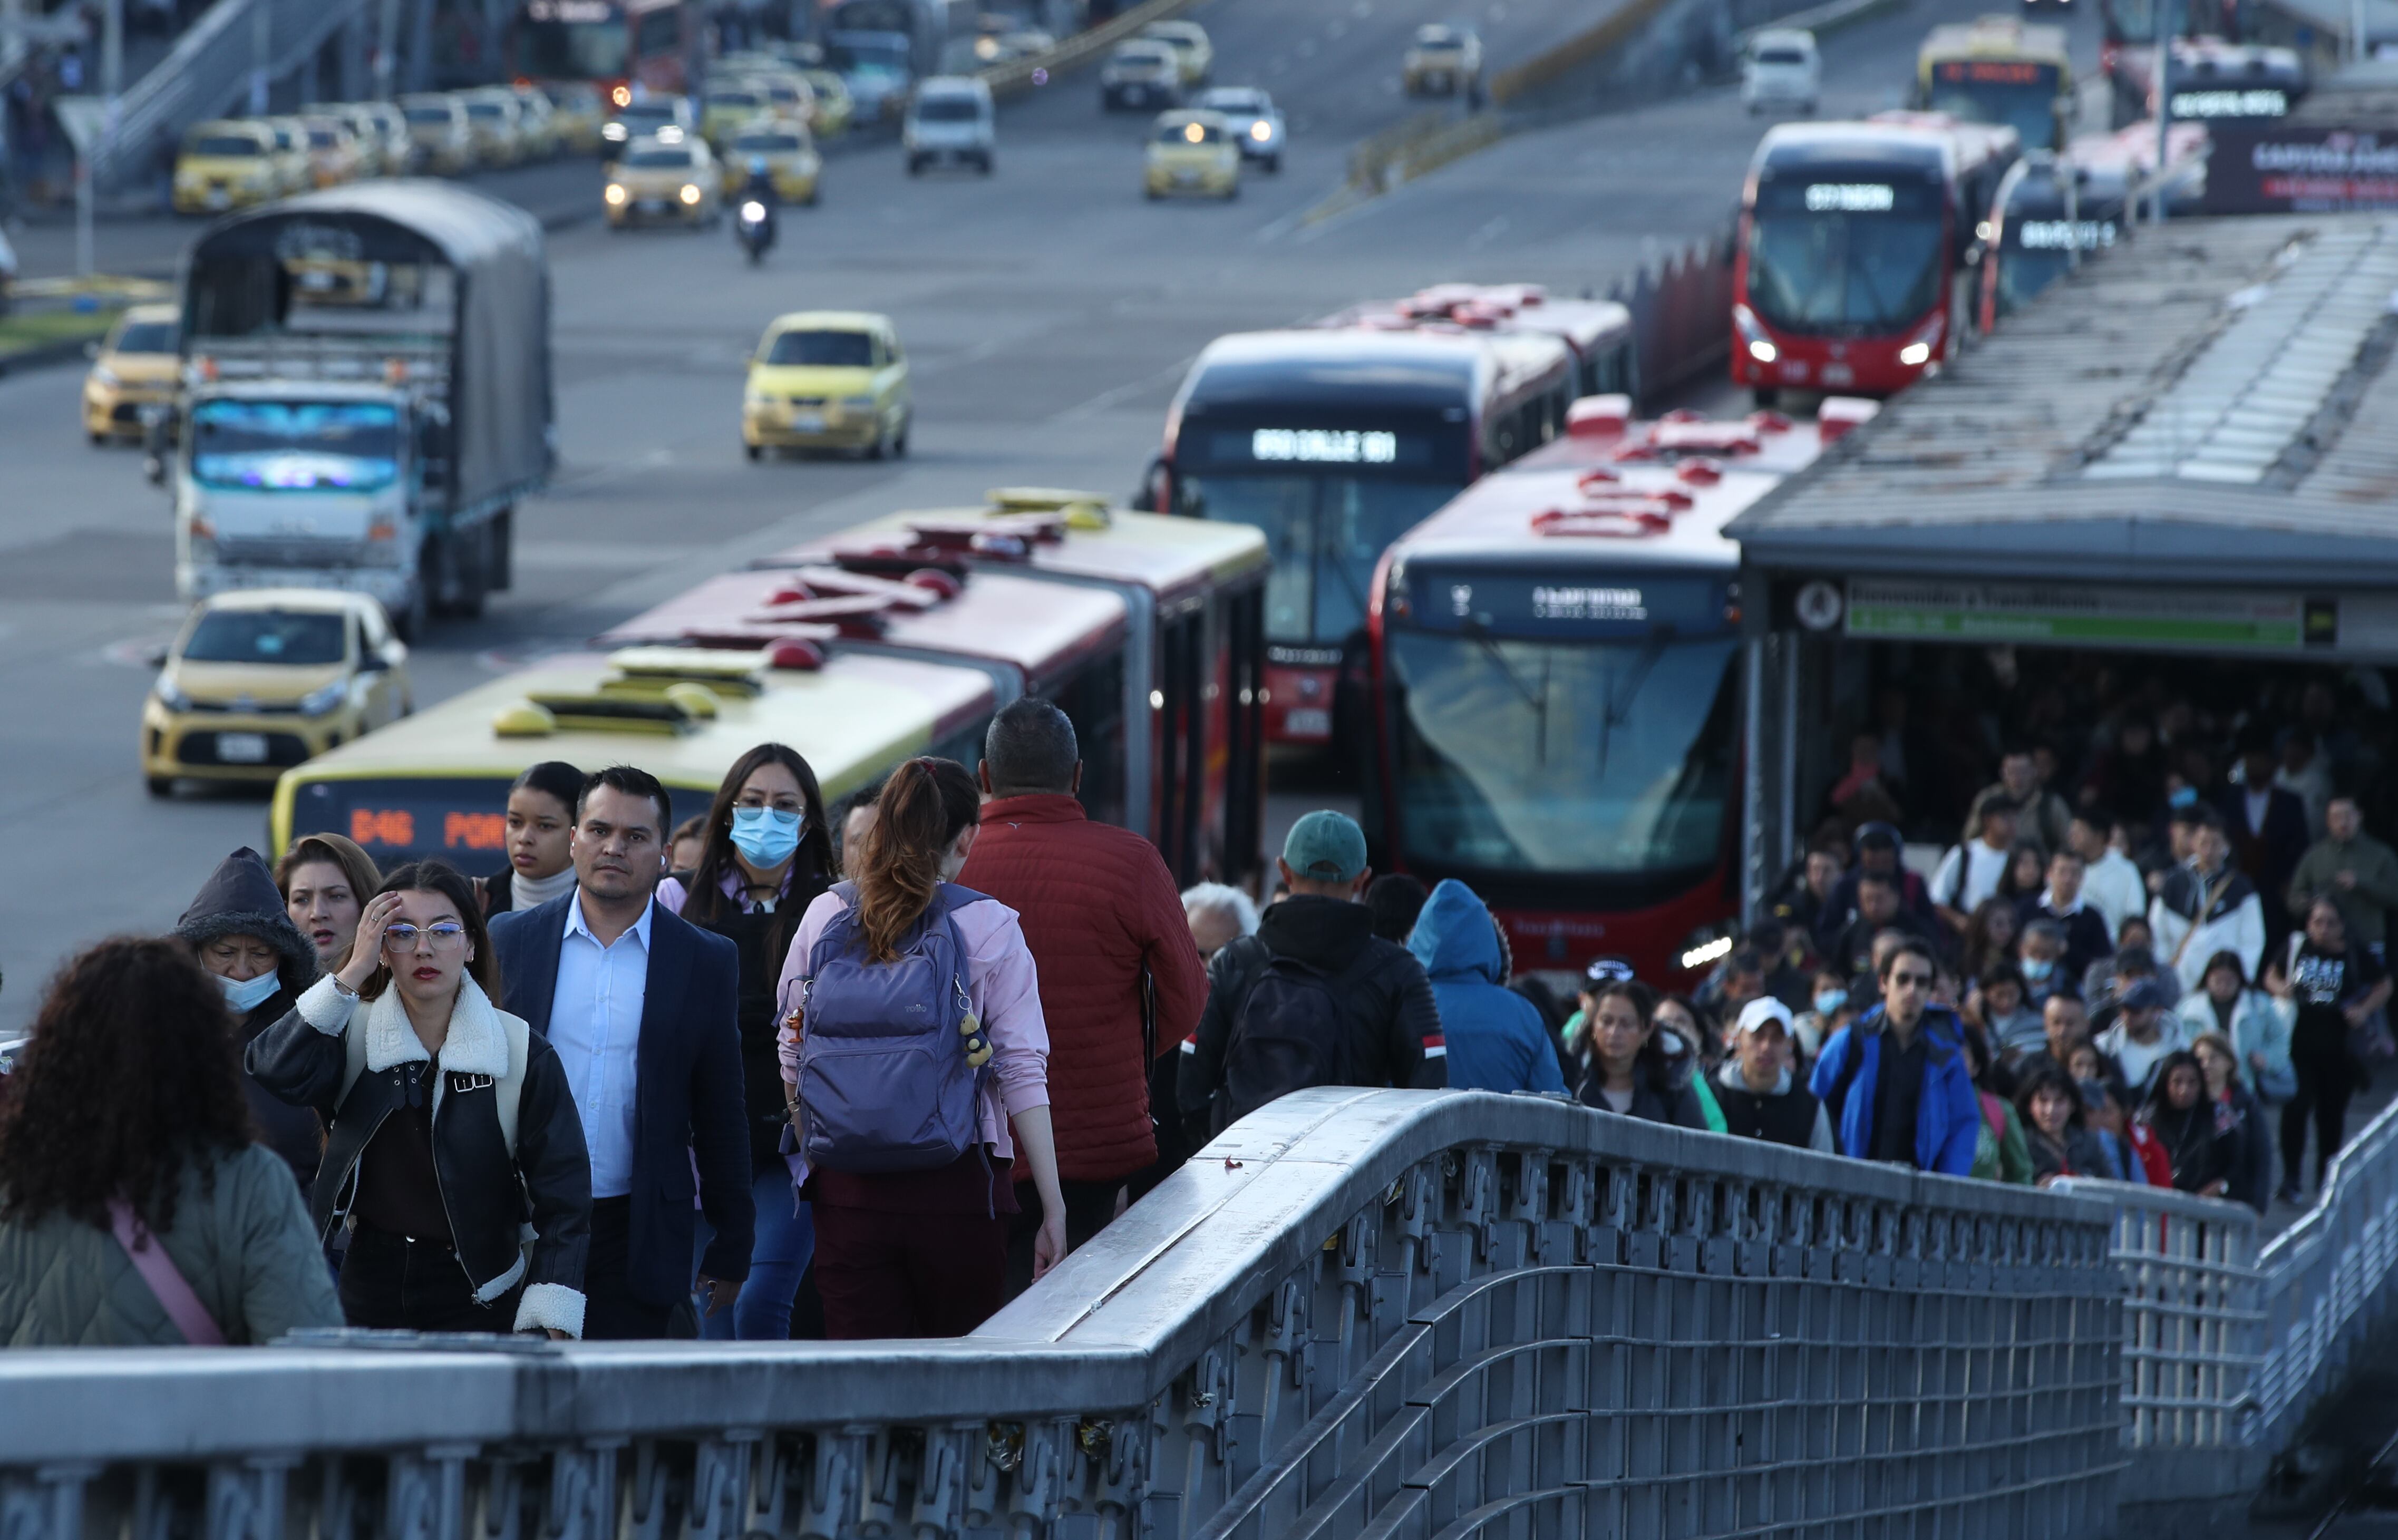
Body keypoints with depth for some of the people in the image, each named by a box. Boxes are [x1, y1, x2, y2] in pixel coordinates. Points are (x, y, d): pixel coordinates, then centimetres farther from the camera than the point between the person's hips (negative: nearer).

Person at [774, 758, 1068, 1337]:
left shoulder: (825, 918, 5)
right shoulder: (989, 927, -3)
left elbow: (792, 1057, 9)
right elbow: (1023, 1072, -6)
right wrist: (1053, 1208, -4)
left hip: (844, 1193, 2)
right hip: (957, 1189, -2)